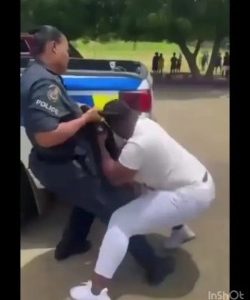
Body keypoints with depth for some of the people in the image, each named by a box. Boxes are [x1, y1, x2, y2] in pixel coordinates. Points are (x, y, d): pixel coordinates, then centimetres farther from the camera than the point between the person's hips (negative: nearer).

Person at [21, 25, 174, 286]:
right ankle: (154, 267, 14)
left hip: (59, 163, 10)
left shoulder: (36, 75, 8)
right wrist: (86, 118, -22)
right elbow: (47, 136, -33)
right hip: (62, 168, -10)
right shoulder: (44, 83, -24)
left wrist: (80, 114, 4)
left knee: (90, 200, 32)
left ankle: (69, 245, 47)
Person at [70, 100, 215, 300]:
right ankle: (179, 228, 50)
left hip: (191, 195, -10)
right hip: (200, 182, 10)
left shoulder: (137, 144, -26)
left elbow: (115, 177, -13)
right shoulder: (145, 123, 3)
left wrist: (101, 144, -8)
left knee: (121, 222, -12)